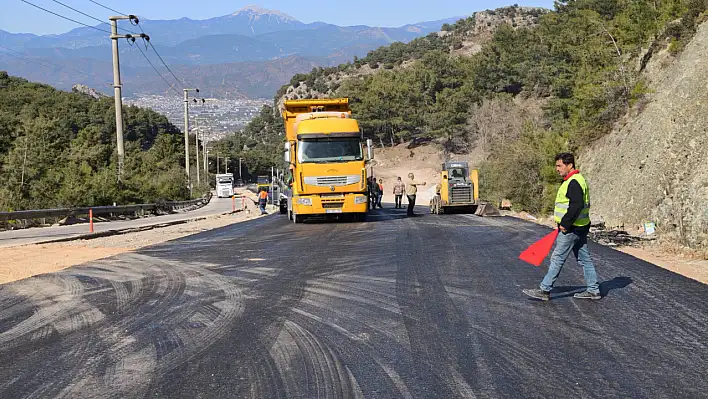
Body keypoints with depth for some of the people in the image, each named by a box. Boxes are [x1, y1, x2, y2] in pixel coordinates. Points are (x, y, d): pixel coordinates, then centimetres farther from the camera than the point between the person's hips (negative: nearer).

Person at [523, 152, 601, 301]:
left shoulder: (574, 182, -18)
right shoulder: (575, 180, 15)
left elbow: (577, 205, -27)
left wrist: (565, 223, -21)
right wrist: (564, 223, 18)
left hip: (571, 229, -10)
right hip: (579, 228, 10)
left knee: (557, 258, -5)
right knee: (584, 259, 13)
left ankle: (545, 290, 1)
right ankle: (593, 290, 18)